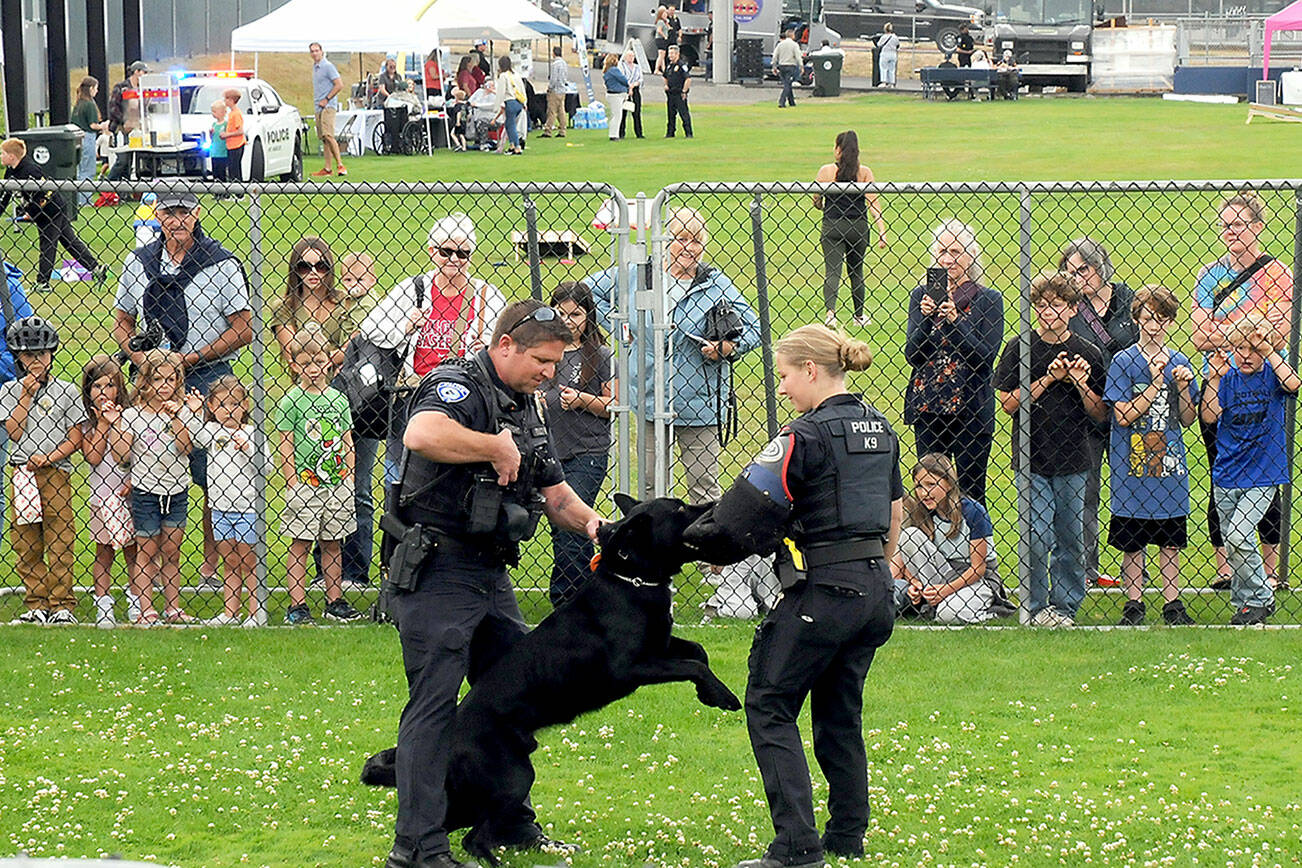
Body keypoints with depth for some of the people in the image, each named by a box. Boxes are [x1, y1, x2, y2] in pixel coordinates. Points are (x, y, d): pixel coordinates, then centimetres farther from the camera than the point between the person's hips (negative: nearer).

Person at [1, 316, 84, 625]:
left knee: (60, 541, -4)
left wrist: (48, 457, -13)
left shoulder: (66, 391, 3)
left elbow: (74, 439, 0)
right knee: (26, 543, 4)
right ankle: (37, 605, 11)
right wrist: (26, 395, -7)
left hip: (56, 472, -2)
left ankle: (61, 605, -1)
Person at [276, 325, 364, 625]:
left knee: (332, 543, 11)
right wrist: (293, 483, -10)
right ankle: (297, 605, -1)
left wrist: (349, 478, 6)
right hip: (304, 485, -4)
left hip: (337, 485, 4)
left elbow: (348, 443, 13)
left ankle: (335, 601, 18)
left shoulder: (338, 399, 9)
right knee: (300, 544, -2)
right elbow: (286, 446, -5)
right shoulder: (291, 400, -4)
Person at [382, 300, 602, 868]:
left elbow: (554, 492, 24)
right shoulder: (460, 386, -13)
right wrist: (497, 447, -24)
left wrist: (588, 521, 3)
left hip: (490, 575, 10)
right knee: (434, 703, -10)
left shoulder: (523, 410, 17)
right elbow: (421, 435, -36)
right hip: (437, 570, -10)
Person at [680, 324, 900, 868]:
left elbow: (746, 509, -17)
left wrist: (693, 536, -4)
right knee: (840, 711, 17)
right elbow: (895, 516, 20)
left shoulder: (809, 435, -14)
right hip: (873, 590, 8)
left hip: (821, 591, -8)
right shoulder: (879, 429, 12)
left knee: (769, 705, -2)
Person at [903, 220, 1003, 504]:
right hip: (927, 407, 2)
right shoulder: (921, 296, 8)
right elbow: (912, 355, 1)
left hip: (971, 409, -2)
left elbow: (986, 357, -8)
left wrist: (954, 320, -18)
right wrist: (927, 318, -14)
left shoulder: (988, 299, 0)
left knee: (971, 494, -1)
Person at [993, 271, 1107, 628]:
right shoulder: (1020, 347, -1)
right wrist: (1048, 378, -14)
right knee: (1037, 535, -8)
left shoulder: (1087, 353, 4)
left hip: (1072, 460, 2)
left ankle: (1064, 606, 18)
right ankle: (1034, 606, 5)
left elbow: (1100, 414, 6)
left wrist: (1082, 385, -12)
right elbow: (1008, 403, -6)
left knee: (1069, 539, 7)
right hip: (1032, 457, -2)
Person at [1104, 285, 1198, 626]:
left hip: (1170, 462, 3)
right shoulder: (1123, 361, -4)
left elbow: (1188, 419, 10)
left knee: (1171, 540, 7)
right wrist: (1156, 383, -15)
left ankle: (1172, 603, 15)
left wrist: (1183, 388, -7)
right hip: (1131, 464, -3)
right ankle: (1134, 604, 13)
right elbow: (1123, 416, -12)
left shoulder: (1179, 363, 7)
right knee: (1132, 541, 3)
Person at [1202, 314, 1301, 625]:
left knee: (1238, 535, -15)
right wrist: (1214, 378, -17)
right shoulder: (1228, 377, 1)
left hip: (1262, 475, -4)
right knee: (1231, 541, 8)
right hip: (1226, 473, 4)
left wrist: (1269, 351, -22)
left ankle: (1260, 598, -1)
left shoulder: (1271, 373, -3)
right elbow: (1209, 416, -8)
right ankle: (1244, 602, 21)